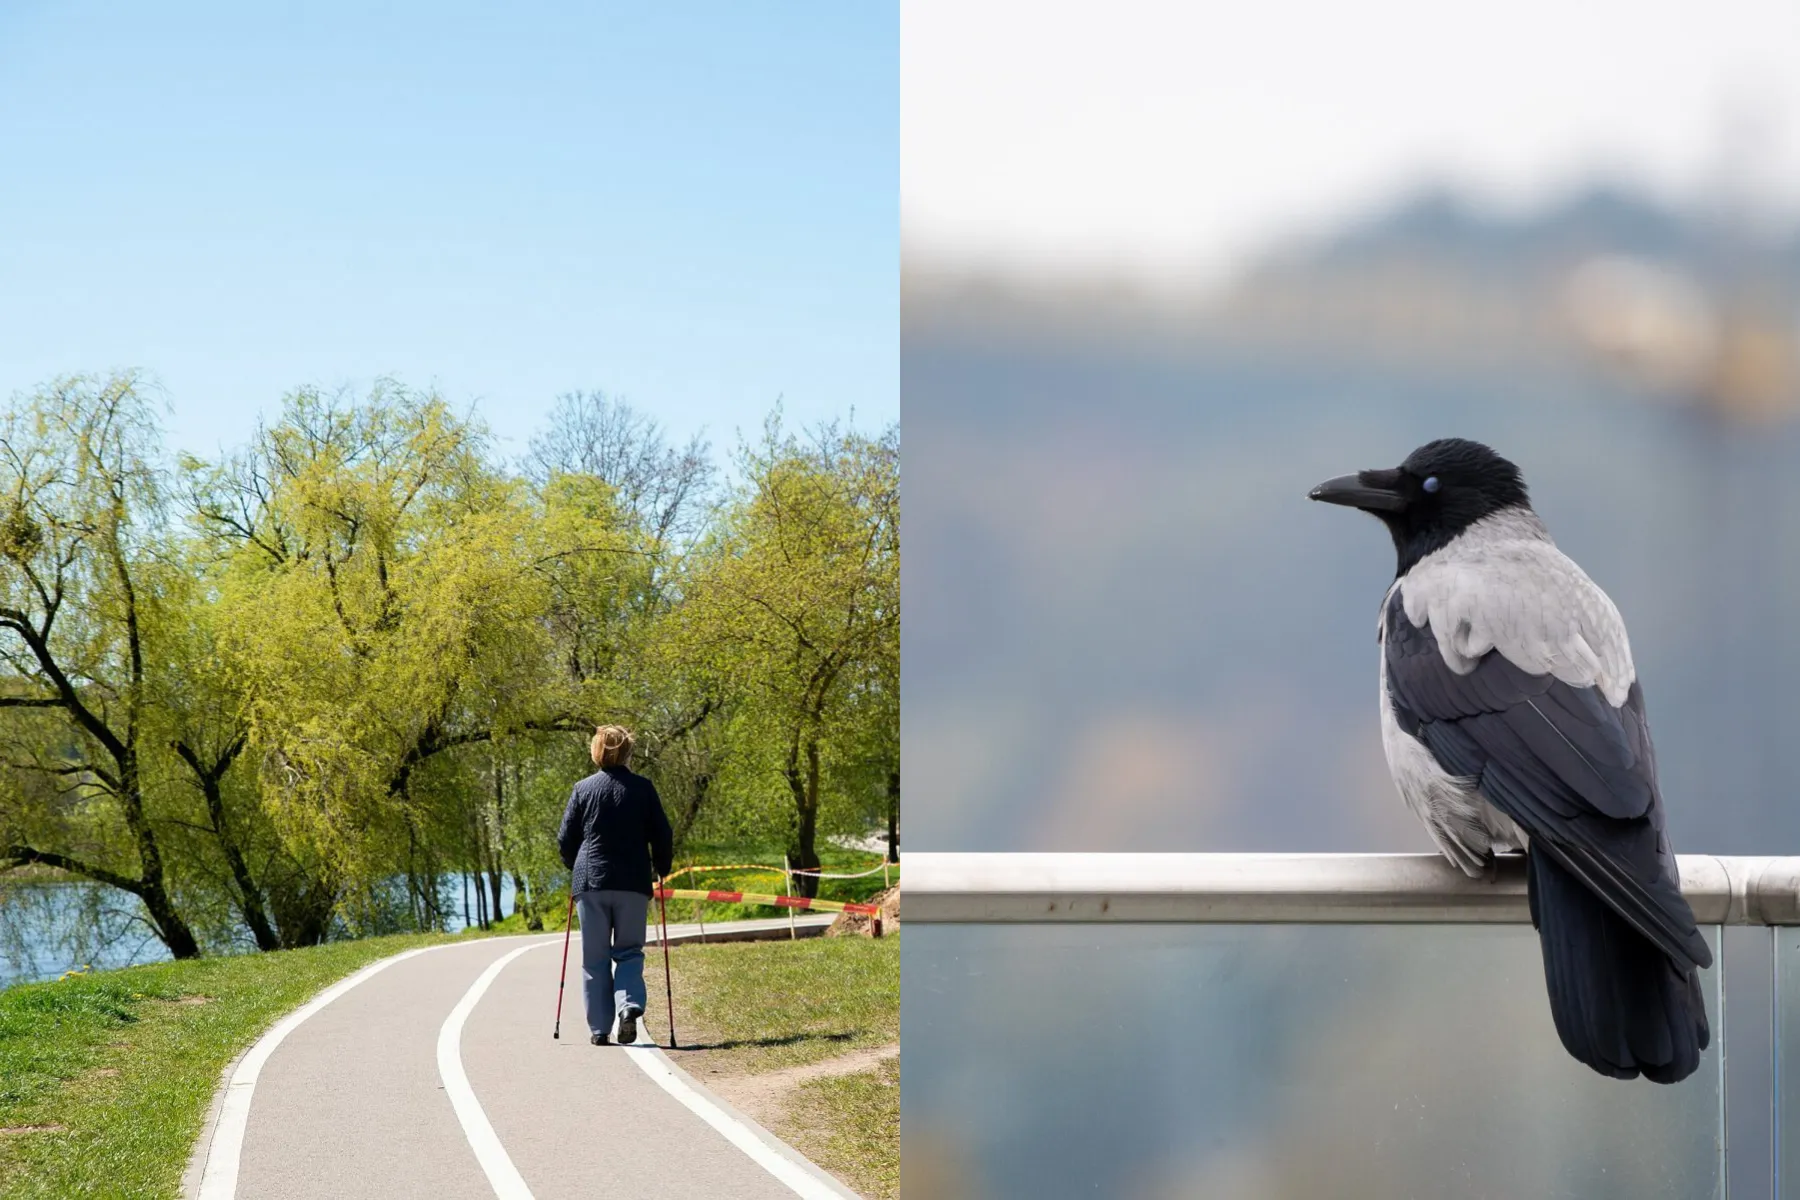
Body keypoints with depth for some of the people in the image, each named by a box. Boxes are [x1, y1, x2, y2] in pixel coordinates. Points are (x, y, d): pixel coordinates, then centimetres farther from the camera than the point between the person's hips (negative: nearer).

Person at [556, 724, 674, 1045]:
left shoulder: (583, 789, 2)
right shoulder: (643, 788, 1)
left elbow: (566, 838, 6)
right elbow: (663, 836, 3)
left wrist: (576, 868, 24)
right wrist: (661, 870, 19)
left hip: (591, 883, 0)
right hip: (633, 883, 0)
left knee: (595, 958, 7)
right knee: (629, 951, 8)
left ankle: (599, 1028, 4)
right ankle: (629, 1006, -17)